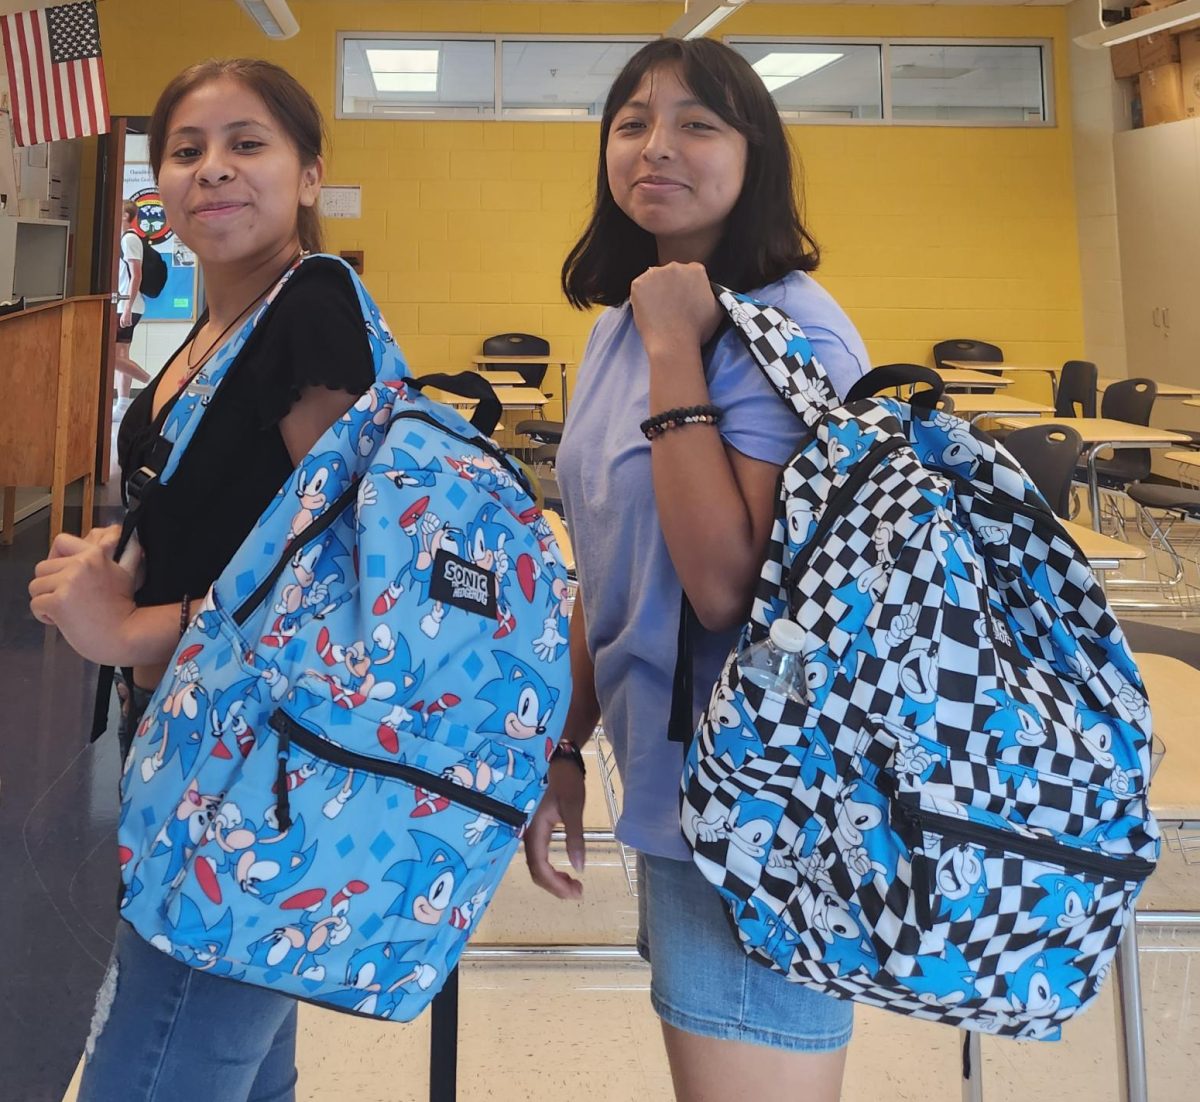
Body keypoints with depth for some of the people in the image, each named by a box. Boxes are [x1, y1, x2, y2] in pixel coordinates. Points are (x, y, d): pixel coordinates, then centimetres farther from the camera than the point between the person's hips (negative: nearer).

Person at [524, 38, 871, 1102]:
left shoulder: (790, 330, -17)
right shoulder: (619, 325, 7)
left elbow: (728, 585, -28)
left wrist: (676, 352, -23)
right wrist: (566, 746, 14)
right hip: (667, 788, 8)